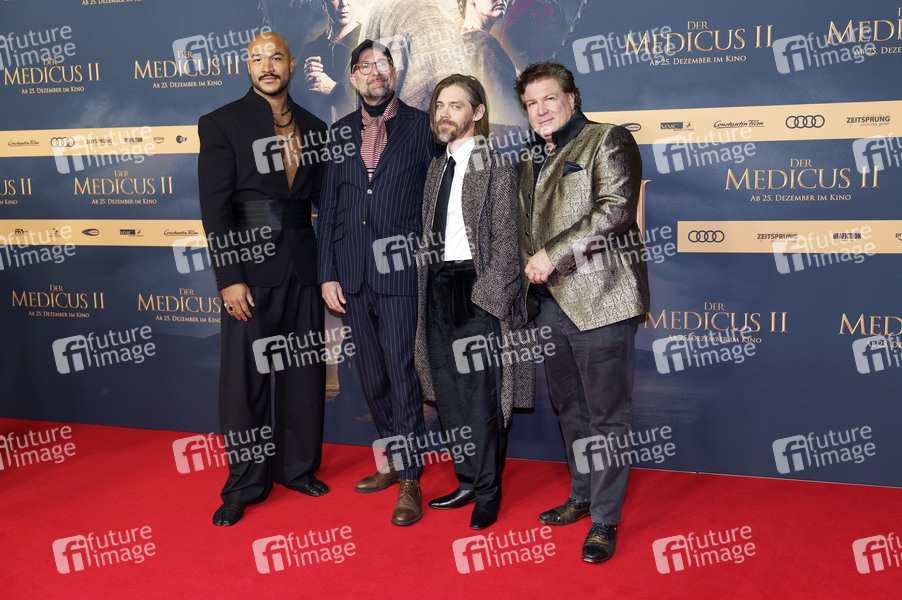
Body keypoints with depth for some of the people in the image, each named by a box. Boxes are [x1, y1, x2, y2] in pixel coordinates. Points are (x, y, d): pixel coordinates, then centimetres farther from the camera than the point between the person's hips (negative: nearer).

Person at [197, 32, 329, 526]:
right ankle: (245, 484, 16)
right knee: (244, 377, 1)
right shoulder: (221, 124, -1)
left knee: (305, 371, 11)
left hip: (303, 266, 4)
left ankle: (298, 467, 28)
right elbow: (215, 207, -7)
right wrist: (229, 277, -14)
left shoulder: (313, 128, 11)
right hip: (250, 267, -4)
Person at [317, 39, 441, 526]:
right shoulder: (340, 131, 13)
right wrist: (328, 275, 6)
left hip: (401, 271, -4)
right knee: (371, 376, 12)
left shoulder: (420, 126, 2)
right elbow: (329, 207, 12)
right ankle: (392, 460, 29)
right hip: (353, 275, 4)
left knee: (402, 374, -5)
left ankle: (410, 480, 6)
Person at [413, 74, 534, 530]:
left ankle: (488, 492, 13)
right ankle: (467, 482, 25)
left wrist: (489, 295, -15)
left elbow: (505, 241, -9)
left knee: (482, 396, -2)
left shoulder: (495, 167, -5)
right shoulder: (437, 168, 15)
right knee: (448, 396, 11)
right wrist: (427, 286, 10)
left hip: (477, 289, -7)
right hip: (438, 287, 7)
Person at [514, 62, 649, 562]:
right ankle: (582, 496, 32)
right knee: (569, 410, 17)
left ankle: (605, 520, 9)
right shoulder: (529, 160, 20)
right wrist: (529, 268, 8)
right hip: (550, 302, 8)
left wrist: (552, 254, -17)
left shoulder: (607, 140, -3)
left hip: (599, 299, -7)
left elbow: (615, 209, -16)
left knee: (607, 415, -1)